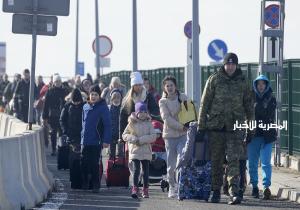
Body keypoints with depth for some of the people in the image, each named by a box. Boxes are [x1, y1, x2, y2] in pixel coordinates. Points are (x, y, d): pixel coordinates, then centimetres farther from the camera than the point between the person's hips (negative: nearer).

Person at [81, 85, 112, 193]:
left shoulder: (103, 107, -7)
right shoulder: (85, 107, 10)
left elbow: (107, 125, -9)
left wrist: (106, 140, -15)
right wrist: (82, 136, 14)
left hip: (96, 142, -5)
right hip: (85, 141, 5)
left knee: (94, 165, -2)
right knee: (84, 164, 7)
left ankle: (96, 186, 5)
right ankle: (84, 184, 17)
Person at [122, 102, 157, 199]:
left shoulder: (148, 124, 4)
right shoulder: (132, 123, 3)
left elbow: (153, 136, -5)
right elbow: (125, 135, 3)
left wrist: (141, 139, -15)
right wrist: (133, 139, -14)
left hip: (146, 151, 2)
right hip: (135, 151, -2)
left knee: (146, 170, 7)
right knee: (136, 169, -12)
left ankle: (145, 189, 14)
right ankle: (135, 188, -10)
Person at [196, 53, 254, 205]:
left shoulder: (242, 82, 7)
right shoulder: (214, 79, 2)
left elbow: (249, 106, 13)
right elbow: (204, 104, 3)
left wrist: (250, 129, 11)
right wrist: (201, 127, -1)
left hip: (235, 127, 0)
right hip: (216, 126, 0)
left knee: (233, 159, -10)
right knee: (216, 161, 7)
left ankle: (234, 192, -17)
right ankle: (216, 191, 19)